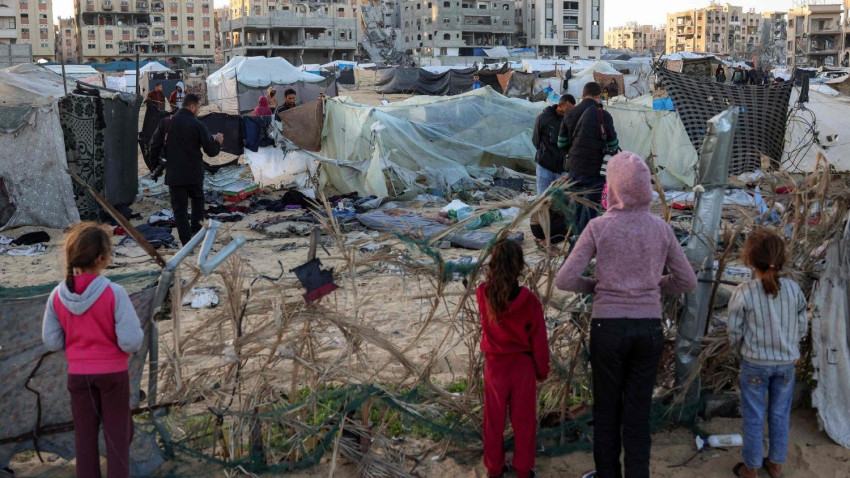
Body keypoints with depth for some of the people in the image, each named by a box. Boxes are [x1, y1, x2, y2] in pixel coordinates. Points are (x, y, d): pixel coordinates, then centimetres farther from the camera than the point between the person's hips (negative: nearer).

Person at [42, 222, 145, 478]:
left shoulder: (57, 296, -9)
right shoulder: (114, 293, -21)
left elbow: (51, 342, -3)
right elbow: (131, 342, -22)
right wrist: (139, 335, 0)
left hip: (77, 375, 3)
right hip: (112, 372, -3)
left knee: (84, 436, 15)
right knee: (118, 435, 12)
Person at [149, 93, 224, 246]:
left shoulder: (166, 123, -1)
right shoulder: (198, 125, -10)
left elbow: (154, 146, 3)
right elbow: (211, 151, -8)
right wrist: (217, 142, 13)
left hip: (173, 175, 1)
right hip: (194, 174, -1)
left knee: (179, 208, 4)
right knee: (197, 199, 26)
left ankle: (187, 243, 1)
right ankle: (196, 228, 24)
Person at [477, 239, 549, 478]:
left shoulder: (483, 294, -15)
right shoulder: (529, 300, -18)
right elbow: (538, 340, -9)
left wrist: (495, 272, 3)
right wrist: (542, 369, 4)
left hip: (494, 365, 2)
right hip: (523, 365, -1)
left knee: (494, 419, 15)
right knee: (523, 419, 12)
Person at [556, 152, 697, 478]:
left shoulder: (598, 227, -10)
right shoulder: (661, 228, -2)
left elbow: (564, 280, -11)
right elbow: (687, 282, 5)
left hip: (608, 328, -2)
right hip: (649, 328, 2)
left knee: (606, 409, 16)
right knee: (638, 413, 12)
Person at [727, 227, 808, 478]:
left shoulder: (743, 293, -17)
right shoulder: (794, 289, -9)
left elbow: (734, 332, -9)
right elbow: (802, 327, 1)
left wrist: (741, 352, 11)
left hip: (755, 364, -2)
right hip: (786, 363, 3)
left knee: (754, 418, 10)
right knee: (780, 415, 17)